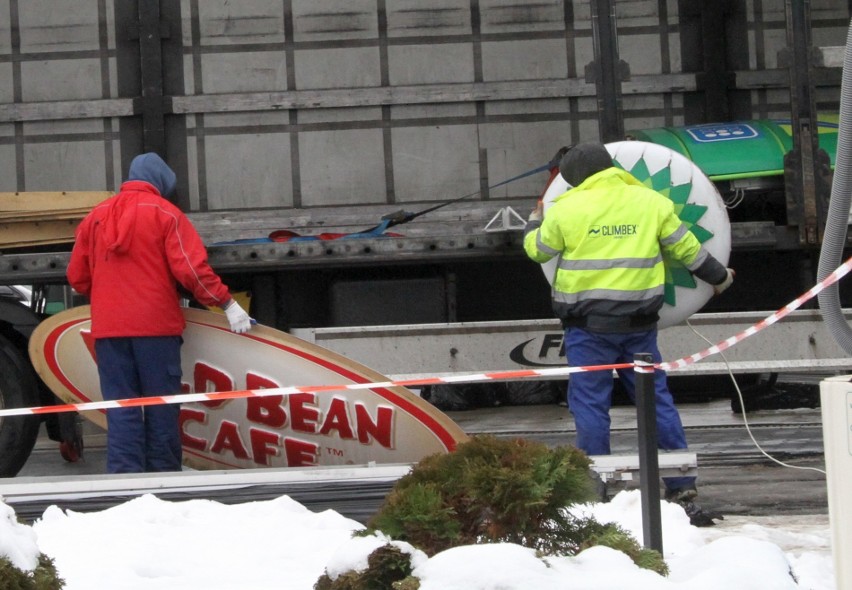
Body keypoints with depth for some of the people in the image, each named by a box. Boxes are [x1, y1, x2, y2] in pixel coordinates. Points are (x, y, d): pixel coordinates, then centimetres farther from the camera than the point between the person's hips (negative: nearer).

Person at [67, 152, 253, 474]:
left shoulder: (95, 217, 9)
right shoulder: (164, 212, -2)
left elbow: (77, 277, 12)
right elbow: (191, 268, -10)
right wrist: (227, 303, -3)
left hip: (107, 327, 3)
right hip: (156, 325, -3)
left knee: (120, 409, 3)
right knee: (162, 405, 5)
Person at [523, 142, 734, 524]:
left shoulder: (566, 209, -5)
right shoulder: (652, 203, 3)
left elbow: (538, 250, 10)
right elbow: (687, 250, 11)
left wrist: (533, 223, 33)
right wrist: (719, 277, 29)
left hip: (588, 325, -3)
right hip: (639, 322, 3)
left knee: (590, 404, 3)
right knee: (656, 398, 9)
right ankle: (681, 485, 9)